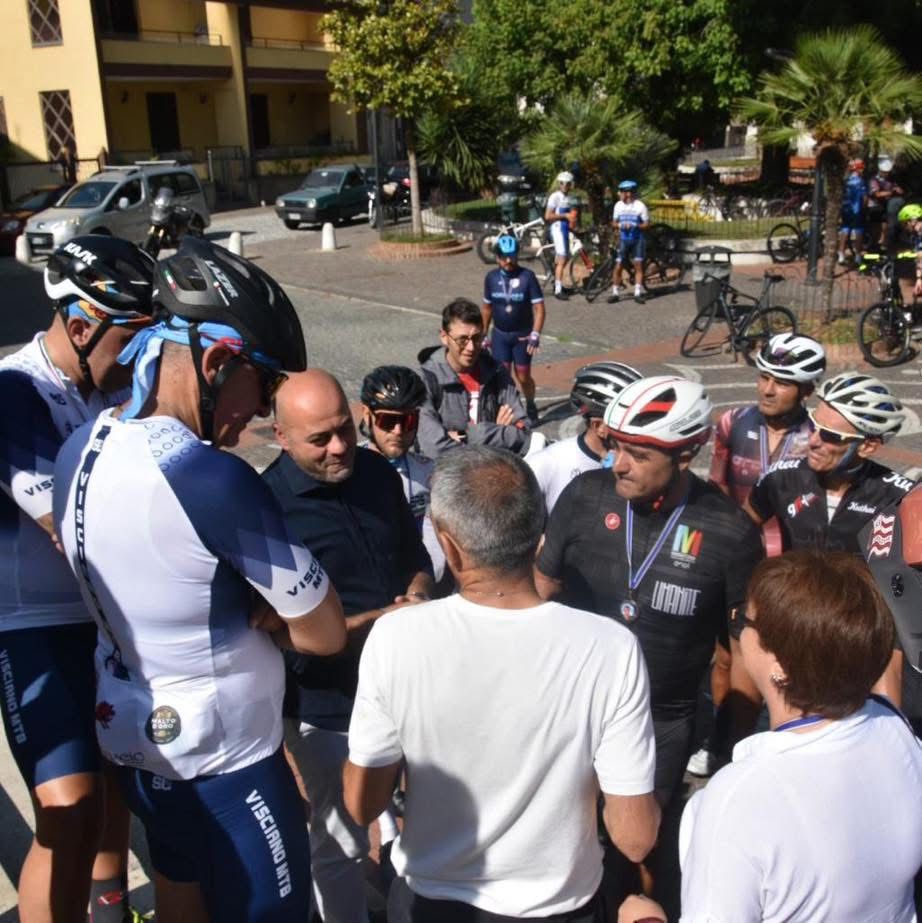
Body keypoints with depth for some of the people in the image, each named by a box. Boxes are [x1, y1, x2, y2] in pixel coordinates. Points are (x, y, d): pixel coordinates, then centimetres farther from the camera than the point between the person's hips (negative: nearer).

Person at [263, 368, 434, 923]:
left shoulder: (379, 472, -1)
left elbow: (416, 556, 12)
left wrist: (419, 598, -9)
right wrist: (379, 621, -22)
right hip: (329, 707, -6)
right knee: (342, 845, 13)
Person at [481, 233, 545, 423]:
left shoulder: (527, 276, -13)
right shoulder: (491, 277, -3)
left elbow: (539, 308, -13)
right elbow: (487, 308, 8)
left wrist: (535, 334, -22)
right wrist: (483, 334, 10)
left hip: (522, 335, -2)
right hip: (500, 335, 2)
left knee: (523, 377, 5)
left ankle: (531, 407, 30)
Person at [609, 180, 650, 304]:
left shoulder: (640, 206, -7)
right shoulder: (618, 205, 2)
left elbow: (647, 224, -4)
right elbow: (614, 223, 10)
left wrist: (635, 225, -21)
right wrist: (620, 225, -12)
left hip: (637, 239, -2)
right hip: (623, 239, 2)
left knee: (638, 265, -3)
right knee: (618, 266, -1)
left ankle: (638, 293, 3)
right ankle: (615, 293, 7)